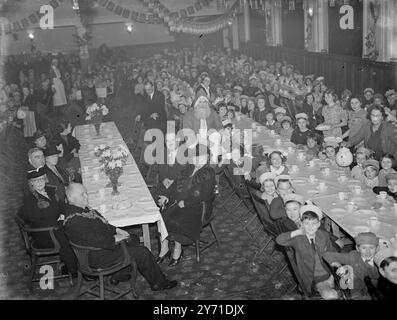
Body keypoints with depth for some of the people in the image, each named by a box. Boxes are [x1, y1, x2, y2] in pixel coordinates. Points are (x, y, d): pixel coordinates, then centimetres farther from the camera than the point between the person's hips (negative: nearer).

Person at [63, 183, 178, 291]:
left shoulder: (81, 208, 3)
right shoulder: (74, 221, -30)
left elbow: (100, 224, 15)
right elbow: (96, 241, -32)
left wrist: (116, 230, 4)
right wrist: (115, 239, -18)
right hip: (98, 257, -10)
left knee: (133, 240, 21)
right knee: (142, 252, -7)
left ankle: (119, 275, 26)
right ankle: (158, 283, 14)